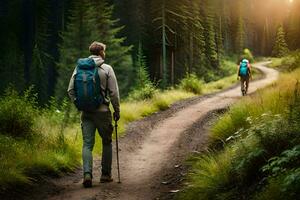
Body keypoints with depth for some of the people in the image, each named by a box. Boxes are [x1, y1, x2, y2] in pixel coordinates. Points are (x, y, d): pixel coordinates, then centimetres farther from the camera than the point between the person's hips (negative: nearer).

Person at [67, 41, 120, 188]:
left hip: (86, 113, 2)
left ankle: (87, 173, -13)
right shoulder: (107, 69, -5)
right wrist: (117, 111, 3)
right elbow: (114, 93, -7)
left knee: (87, 144, 4)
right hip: (102, 111, -2)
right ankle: (105, 174, 18)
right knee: (106, 143, 14)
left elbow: (70, 90, 3)